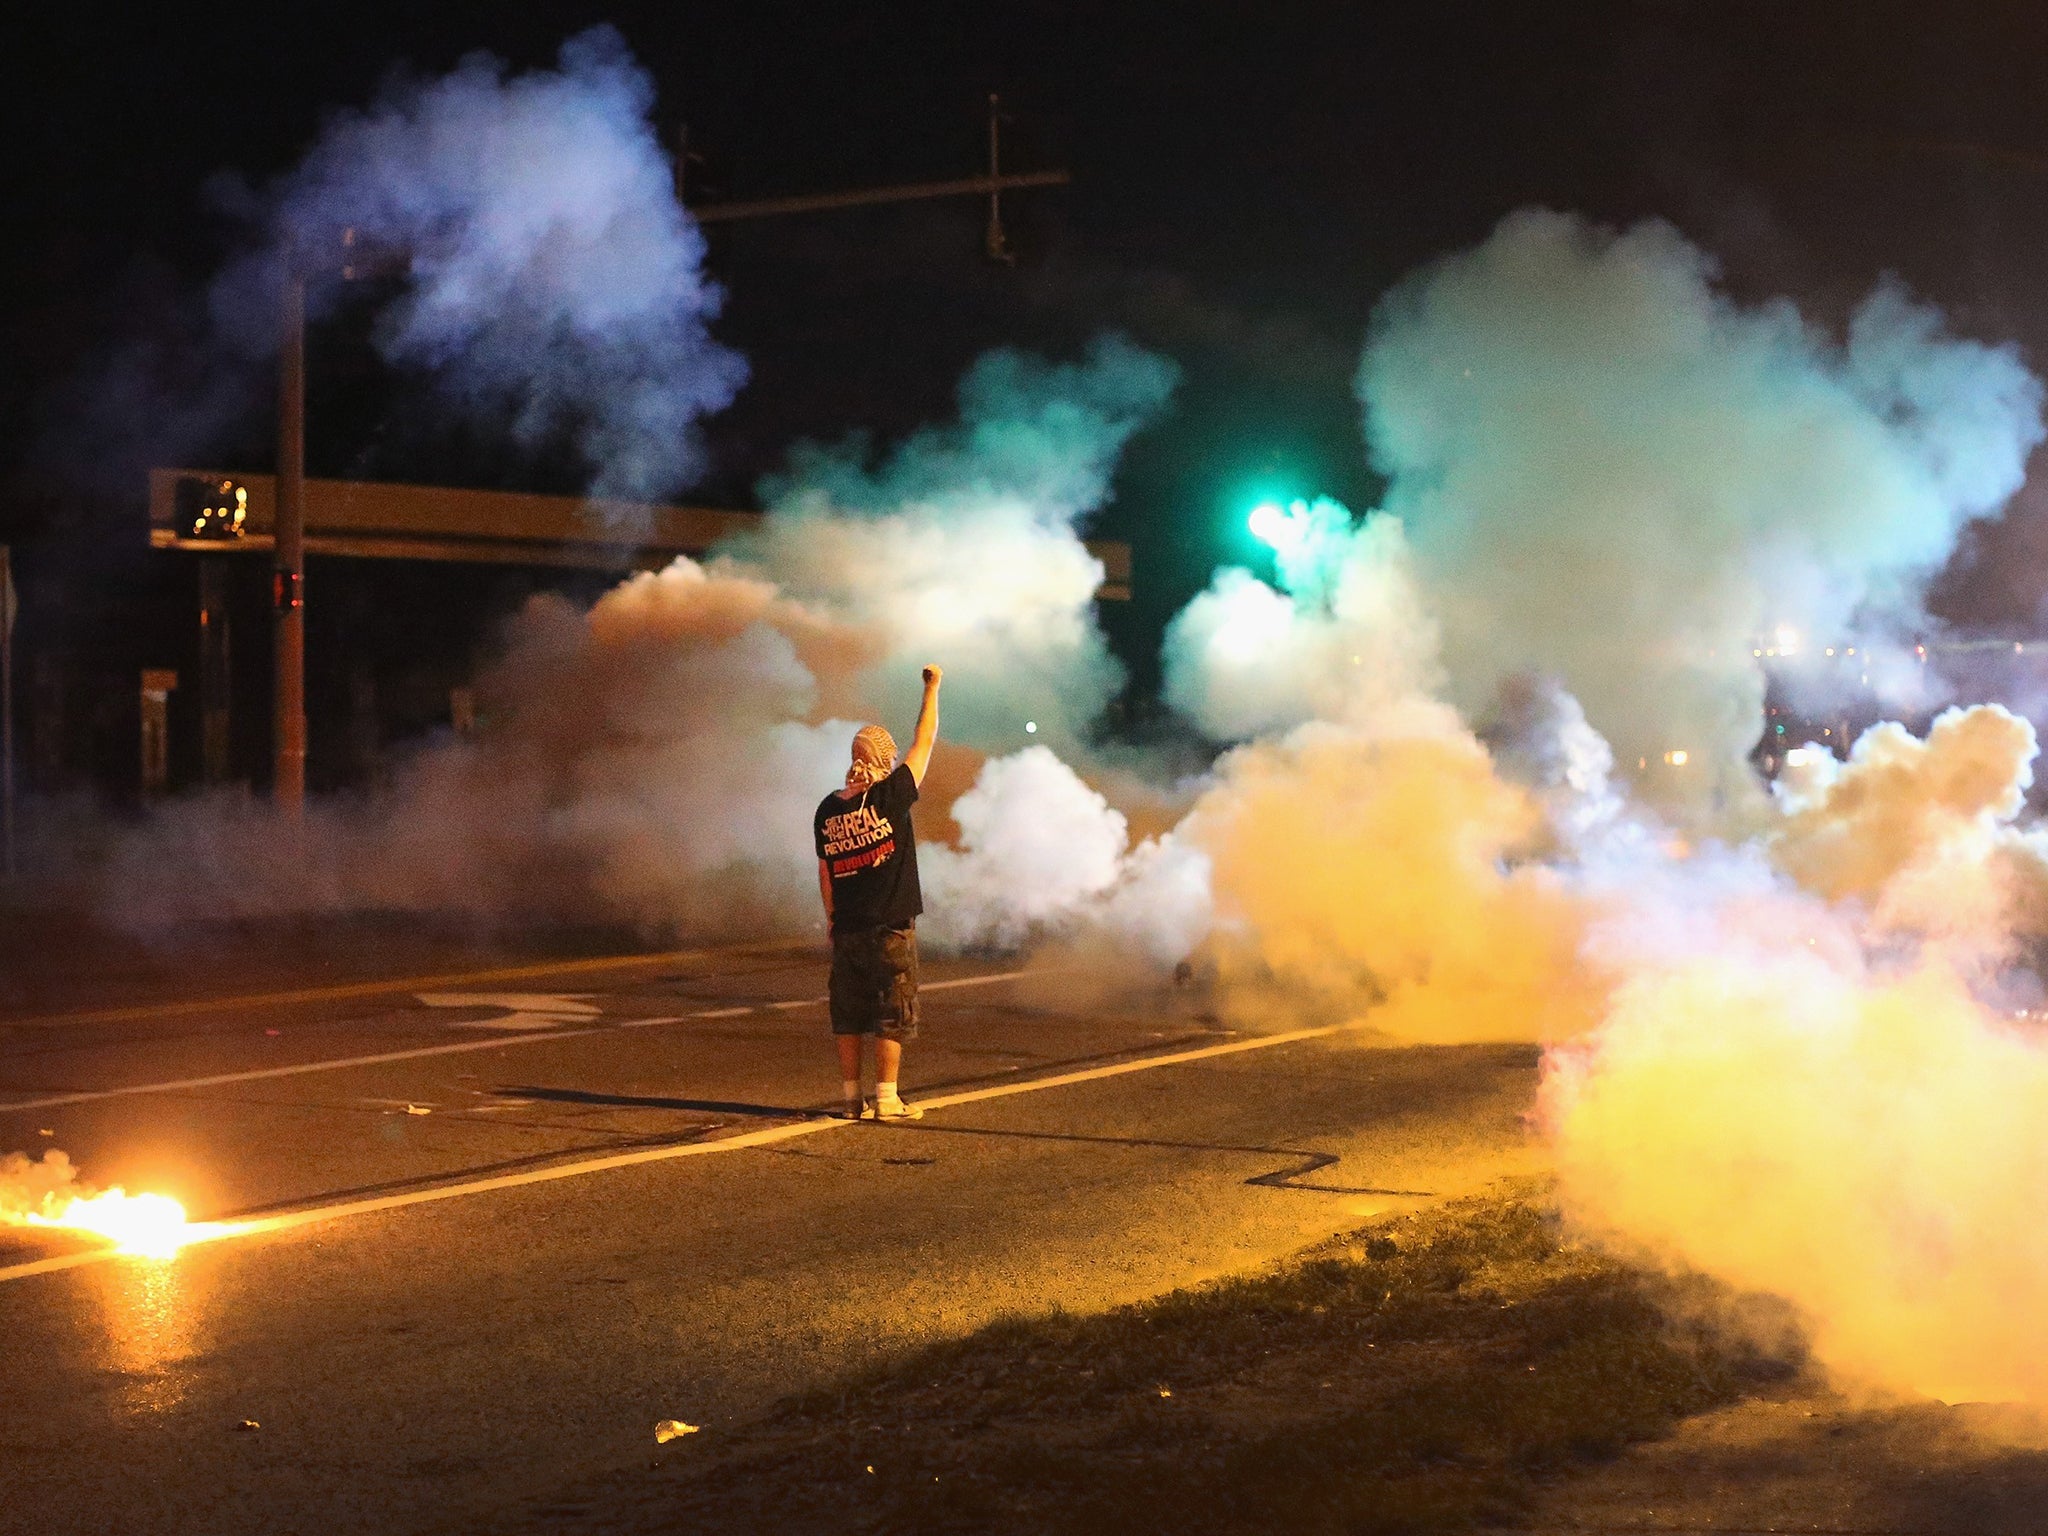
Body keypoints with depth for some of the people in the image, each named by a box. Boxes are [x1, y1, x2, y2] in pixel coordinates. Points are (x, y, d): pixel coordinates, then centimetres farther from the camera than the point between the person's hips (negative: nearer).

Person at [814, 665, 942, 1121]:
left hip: (847, 928, 5)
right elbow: (924, 744, -3)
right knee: (893, 1015, 1)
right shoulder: (889, 796, -12)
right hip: (891, 927, -5)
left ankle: (851, 1096, 13)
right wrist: (932, 689, 8)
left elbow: (824, 871, 10)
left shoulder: (826, 810, 2)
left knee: (849, 1015, 11)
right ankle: (887, 1099, 1)